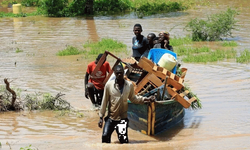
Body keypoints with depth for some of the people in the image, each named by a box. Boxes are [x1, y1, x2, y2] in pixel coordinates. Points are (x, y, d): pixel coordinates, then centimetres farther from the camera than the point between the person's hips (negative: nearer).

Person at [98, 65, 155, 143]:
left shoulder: (129, 85, -3)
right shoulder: (109, 85, -9)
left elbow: (133, 98, 13)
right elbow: (104, 101, -3)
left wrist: (145, 99, 0)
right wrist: (101, 117, 0)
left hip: (123, 119, 2)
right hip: (110, 118, -2)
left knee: (124, 140, 8)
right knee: (105, 136, -17)